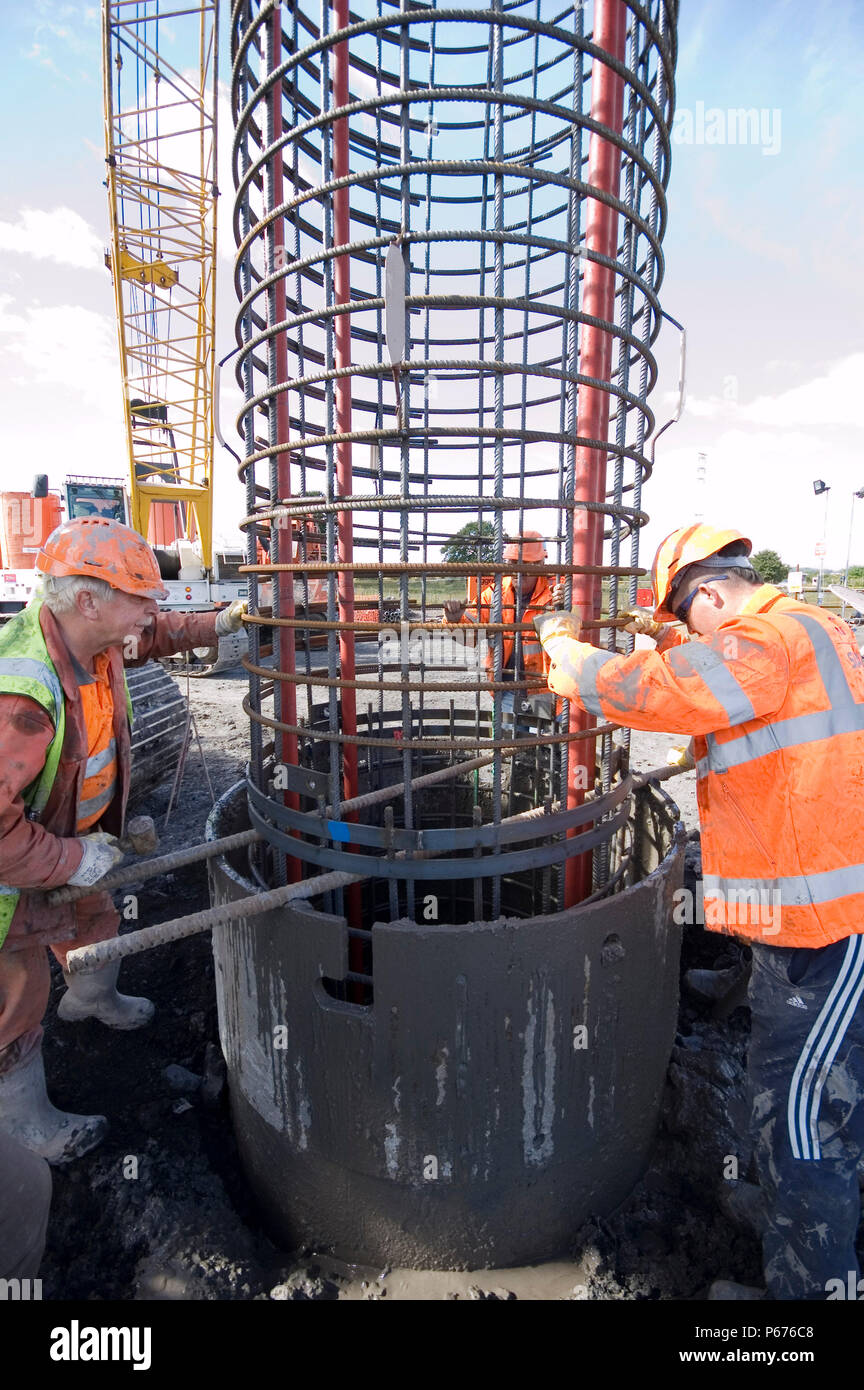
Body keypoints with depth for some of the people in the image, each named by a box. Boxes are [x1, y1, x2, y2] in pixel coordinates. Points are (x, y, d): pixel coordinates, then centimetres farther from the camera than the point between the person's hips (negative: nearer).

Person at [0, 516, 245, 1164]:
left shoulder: (88, 635, -14)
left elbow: (156, 634, 10)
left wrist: (218, 623, 14)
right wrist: (72, 859, -29)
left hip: (66, 844, 9)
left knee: (94, 920, 31)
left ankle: (91, 999, 64)